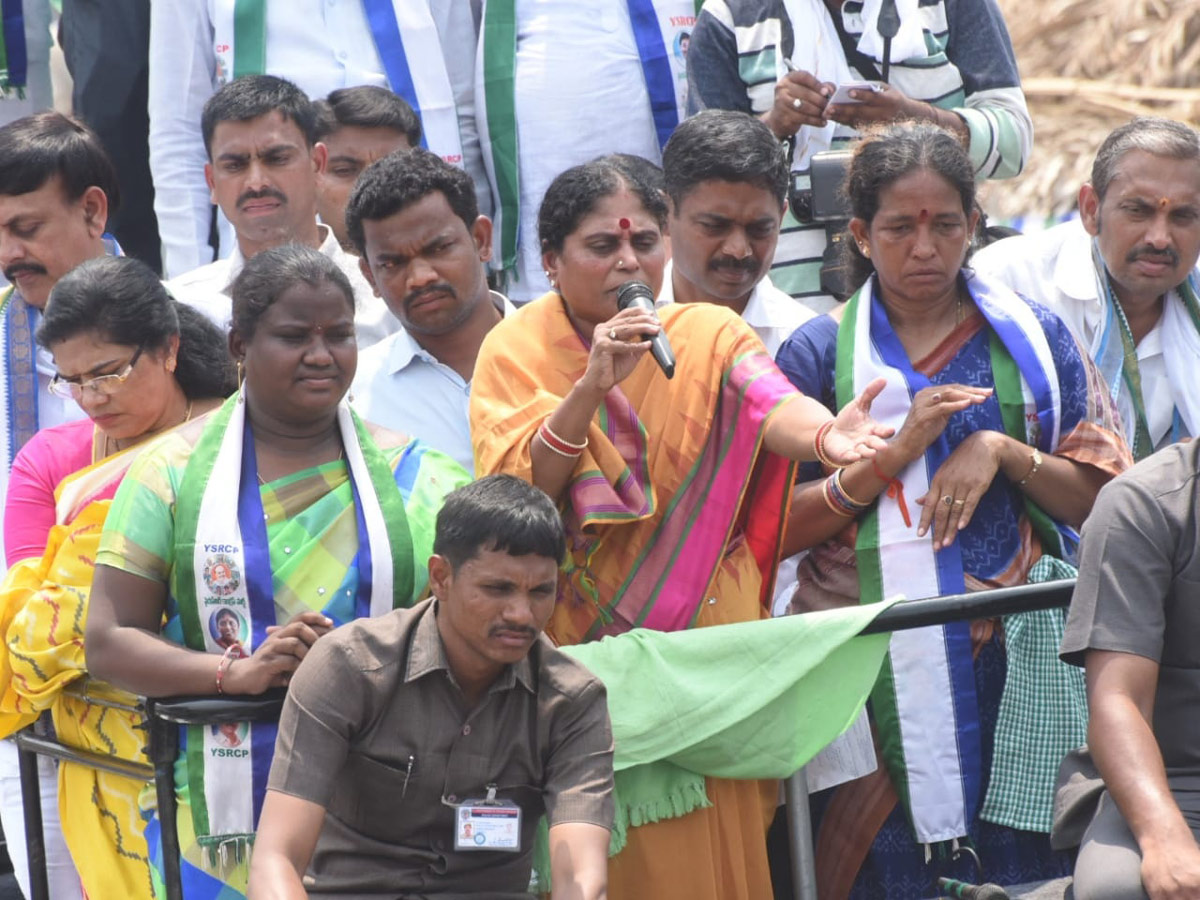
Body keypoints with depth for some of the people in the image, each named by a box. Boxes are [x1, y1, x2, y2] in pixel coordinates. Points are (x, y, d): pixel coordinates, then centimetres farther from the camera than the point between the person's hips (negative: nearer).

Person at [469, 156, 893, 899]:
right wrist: (594, 384, -27)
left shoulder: (709, 336, 3)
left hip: (708, 633, 1)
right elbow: (512, 496, -15)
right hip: (580, 644, -1)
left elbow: (767, 403, -20)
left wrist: (824, 432, -43)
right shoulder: (517, 350, -1)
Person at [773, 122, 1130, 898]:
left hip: (1010, 656, 1)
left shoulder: (1034, 338, 11)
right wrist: (896, 452, -12)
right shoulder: (820, 353, 6)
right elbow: (780, 529, -2)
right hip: (874, 665, -1)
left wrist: (1003, 451, -7)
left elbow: (1106, 503, 7)